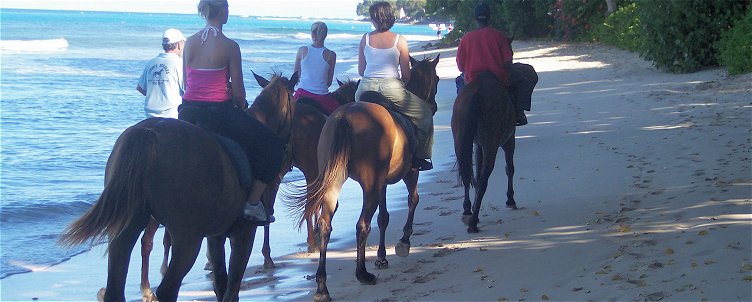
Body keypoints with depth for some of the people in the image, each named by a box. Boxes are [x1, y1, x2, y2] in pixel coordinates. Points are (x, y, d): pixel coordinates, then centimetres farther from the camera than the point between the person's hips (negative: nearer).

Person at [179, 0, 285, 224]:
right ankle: (253, 203, 5)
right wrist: (242, 106, 13)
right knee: (273, 146, 8)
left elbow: (187, 83, 12)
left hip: (188, 111, 6)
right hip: (218, 112, -6)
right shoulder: (230, 46, -11)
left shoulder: (190, 42, 5)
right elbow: (238, 90, -7)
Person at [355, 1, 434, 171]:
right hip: (391, 89, -3)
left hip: (366, 87, 3)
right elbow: (406, 75, -1)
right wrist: (403, 84, 20)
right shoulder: (399, 41, -4)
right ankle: (420, 158, 17)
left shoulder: (365, 39, 2)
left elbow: (360, 71, 8)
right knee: (424, 113, 17)